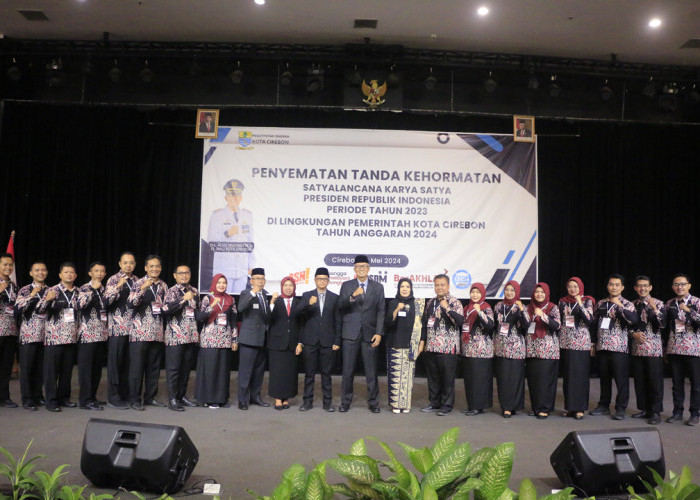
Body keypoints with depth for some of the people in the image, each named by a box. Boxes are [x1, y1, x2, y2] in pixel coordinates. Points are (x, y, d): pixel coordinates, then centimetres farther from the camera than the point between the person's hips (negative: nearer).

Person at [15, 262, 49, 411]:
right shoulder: (25, 290, 1)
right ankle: (27, 399, 8)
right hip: (28, 335, -3)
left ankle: (37, 395, 20)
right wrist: (31, 295, -20)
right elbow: (17, 309, -13)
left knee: (41, 368, 8)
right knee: (27, 367, 0)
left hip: (45, 335, 4)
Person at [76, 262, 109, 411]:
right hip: (87, 334, -6)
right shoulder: (84, 288, -3)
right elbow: (80, 304, -22)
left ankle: (92, 396, 19)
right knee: (86, 367, -3)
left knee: (97, 368, 10)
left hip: (102, 335, 6)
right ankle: (85, 400, 1)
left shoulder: (104, 289, 16)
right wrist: (93, 289, -20)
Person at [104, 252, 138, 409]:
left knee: (128, 362, 9)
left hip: (133, 328, 5)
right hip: (117, 327, -5)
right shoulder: (113, 280, -2)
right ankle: (113, 398, 7)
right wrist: (118, 286, -26)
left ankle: (125, 395, 18)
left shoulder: (137, 280, 14)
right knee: (115, 362, 0)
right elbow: (106, 301, -15)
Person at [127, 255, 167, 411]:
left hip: (157, 333, 5)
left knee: (154, 367, 10)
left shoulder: (163, 286, 12)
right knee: (137, 366, -1)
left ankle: (150, 397, 21)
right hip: (140, 332, -5)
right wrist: (143, 288, -28)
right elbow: (130, 304, -19)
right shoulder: (139, 284, -4)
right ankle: (134, 399, 9)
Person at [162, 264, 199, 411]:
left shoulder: (195, 292, 14)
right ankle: (172, 399, 4)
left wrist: (197, 333, 19)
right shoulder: (172, 291, -4)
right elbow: (166, 309, -21)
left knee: (186, 367, 11)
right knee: (173, 368, -2)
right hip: (175, 336, -6)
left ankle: (182, 396, 22)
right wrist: (184, 299, -26)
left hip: (191, 336, 6)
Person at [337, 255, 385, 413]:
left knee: (371, 371, 3)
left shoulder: (378, 287, 8)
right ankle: (345, 402, 16)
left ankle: (373, 402, 15)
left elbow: (381, 312, 5)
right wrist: (353, 296, -22)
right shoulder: (346, 286, 7)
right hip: (351, 334, 0)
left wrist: (379, 333, -4)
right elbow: (340, 307, -4)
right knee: (348, 370, 4)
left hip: (369, 334, 0)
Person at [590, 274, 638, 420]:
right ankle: (603, 406, 23)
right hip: (602, 346, 4)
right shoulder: (600, 304, 12)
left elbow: (634, 320, -19)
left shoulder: (627, 304, -1)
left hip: (619, 347, -4)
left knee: (621, 379, -1)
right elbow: (593, 322, 19)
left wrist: (620, 306, -24)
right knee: (604, 378, 12)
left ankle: (620, 408, 10)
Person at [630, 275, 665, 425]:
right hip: (637, 349, 4)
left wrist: (654, 309, -23)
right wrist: (634, 334, -3)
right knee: (639, 381, 9)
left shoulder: (658, 304, -2)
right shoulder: (632, 305, 11)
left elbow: (663, 325, -13)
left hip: (653, 349, -4)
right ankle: (644, 409, 21)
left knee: (655, 381, -1)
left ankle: (656, 412, 8)